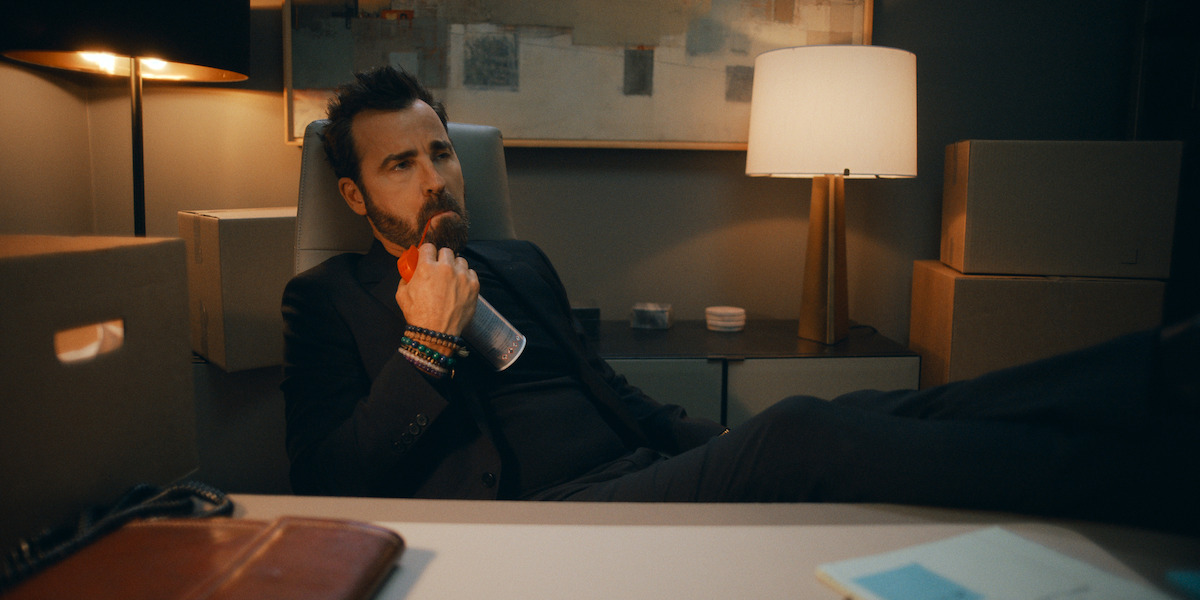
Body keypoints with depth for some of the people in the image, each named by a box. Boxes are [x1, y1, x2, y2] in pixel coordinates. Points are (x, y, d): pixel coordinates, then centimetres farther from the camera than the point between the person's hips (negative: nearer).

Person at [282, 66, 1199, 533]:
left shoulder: (521, 264, 23)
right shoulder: (328, 300, 8)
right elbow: (325, 484, -1)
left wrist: (720, 443, 7)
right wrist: (427, 345, -12)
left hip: (648, 470, 6)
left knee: (861, 415, -19)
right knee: (798, 435, -28)